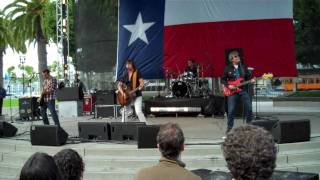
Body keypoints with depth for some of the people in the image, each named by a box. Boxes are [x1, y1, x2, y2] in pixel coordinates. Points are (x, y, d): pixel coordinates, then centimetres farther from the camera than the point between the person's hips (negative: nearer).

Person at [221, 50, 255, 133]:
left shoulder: (244, 67, 9)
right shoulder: (228, 68, 2)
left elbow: (248, 77, 11)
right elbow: (223, 79, 4)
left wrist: (251, 80, -10)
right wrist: (228, 86, -10)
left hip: (244, 90, 2)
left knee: (249, 108, -2)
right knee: (231, 110, -3)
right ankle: (229, 127, 9)